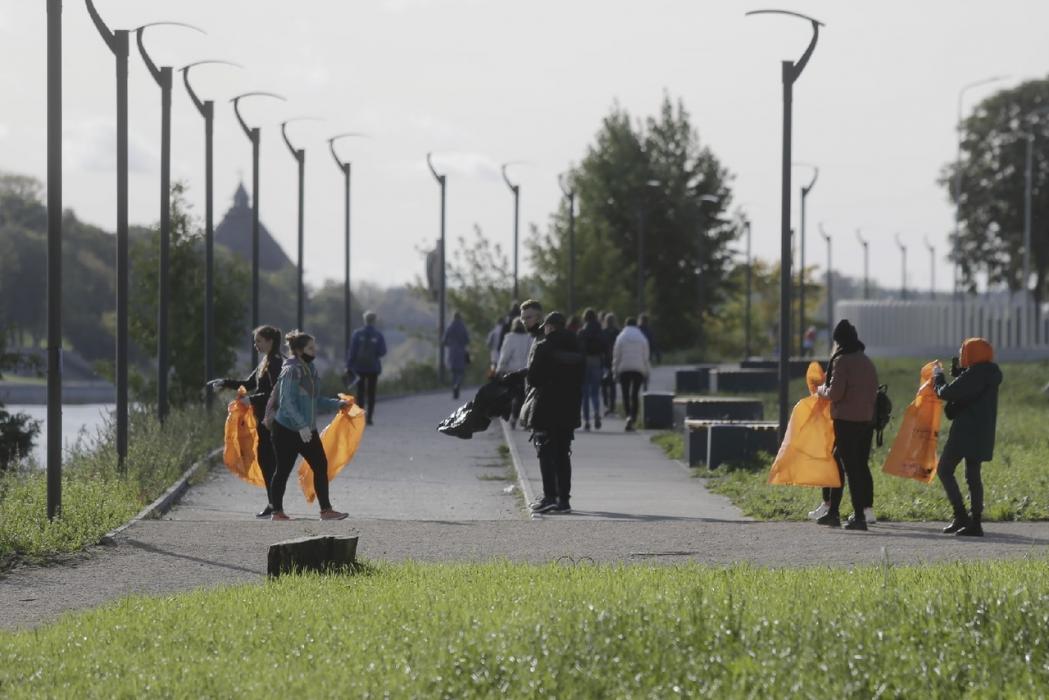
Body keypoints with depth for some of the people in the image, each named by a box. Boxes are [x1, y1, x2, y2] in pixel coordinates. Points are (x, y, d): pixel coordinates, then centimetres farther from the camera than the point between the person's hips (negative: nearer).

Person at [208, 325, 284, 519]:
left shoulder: (276, 363, -14)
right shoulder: (266, 363, 16)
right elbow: (249, 384, 22)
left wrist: (251, 400, -19)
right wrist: (224, 383, 16)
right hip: (263, 418, 9)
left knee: (267, 459, -7)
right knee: (265, 459, 10)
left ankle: (274, 505, -4)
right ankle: (273, 503, 15)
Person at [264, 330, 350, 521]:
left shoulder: (310, 370, 10)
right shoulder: (291, 371, -16)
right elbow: (287, 402, -22)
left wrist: (337, 404, 11)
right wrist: (301, 426, -28)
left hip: (307, 429, 8)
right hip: (287, 429, -8)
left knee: (321, 466, 4)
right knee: (283, 470, 1)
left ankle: (326, 510, 9)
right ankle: (277, 512, 12)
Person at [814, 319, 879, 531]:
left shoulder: (841, 361, -10)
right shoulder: (867, 361, 13)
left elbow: (835, 393, -15)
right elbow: (874, 391, 16)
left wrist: (822, 390, 3)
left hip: (846, 420, -8)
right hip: (867, 419, 8)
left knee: (851, 467, -5)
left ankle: (859, 516, -8)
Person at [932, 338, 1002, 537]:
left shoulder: (974, 374, -16)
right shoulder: (989, 374, 12)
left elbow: (946, 393, -16)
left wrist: (938, 376, 2)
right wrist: (957, 372, 16)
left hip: (966, 432, -9)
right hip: (982, 435, 9)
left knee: (945, 469, -1)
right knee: (973, 476, 11)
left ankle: (960, 515, -11)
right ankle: (975, 522, 8)